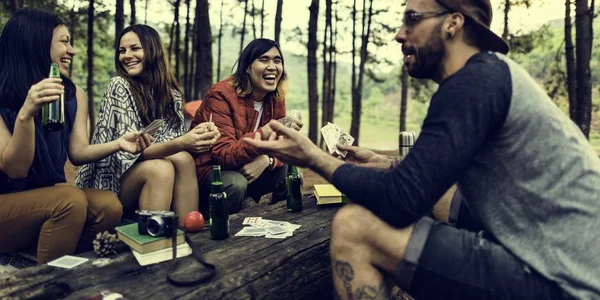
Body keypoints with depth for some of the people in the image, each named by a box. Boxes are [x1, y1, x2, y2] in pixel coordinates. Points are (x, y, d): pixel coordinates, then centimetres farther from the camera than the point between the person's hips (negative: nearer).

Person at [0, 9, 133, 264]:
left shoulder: (74, 94, 3)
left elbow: (77, 153, 0)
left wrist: (117, 143, -19)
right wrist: (26, 114, -31)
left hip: (49, 197, 5)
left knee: (109, 205, -23)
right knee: (71, 200, -32)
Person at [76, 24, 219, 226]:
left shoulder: (171, 92, 2)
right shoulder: (119, 86, -13)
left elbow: (177, 141, -4)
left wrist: (198, 135, -27)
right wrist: (181, 144, -38)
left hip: (148, 179, 4)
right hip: (109, 181, -4)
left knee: (184, 159, -25)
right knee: (161, 168, -31)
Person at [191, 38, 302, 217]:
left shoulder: (276, 98, -1)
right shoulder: (221, 95, -20)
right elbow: (223, 154, -29)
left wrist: (266, 160, -27)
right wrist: (267, 132, -43)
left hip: (245, 170, 6)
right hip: (208, 170, -5)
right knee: (236, 184, -34)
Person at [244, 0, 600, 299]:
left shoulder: (475, 80, -17)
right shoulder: (493, 73, 13)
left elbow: (402, 199, -21)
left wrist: (317, 159, -8)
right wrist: (386, 164, 15)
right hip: (562, 262, 10)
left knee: (352, 227, -17)